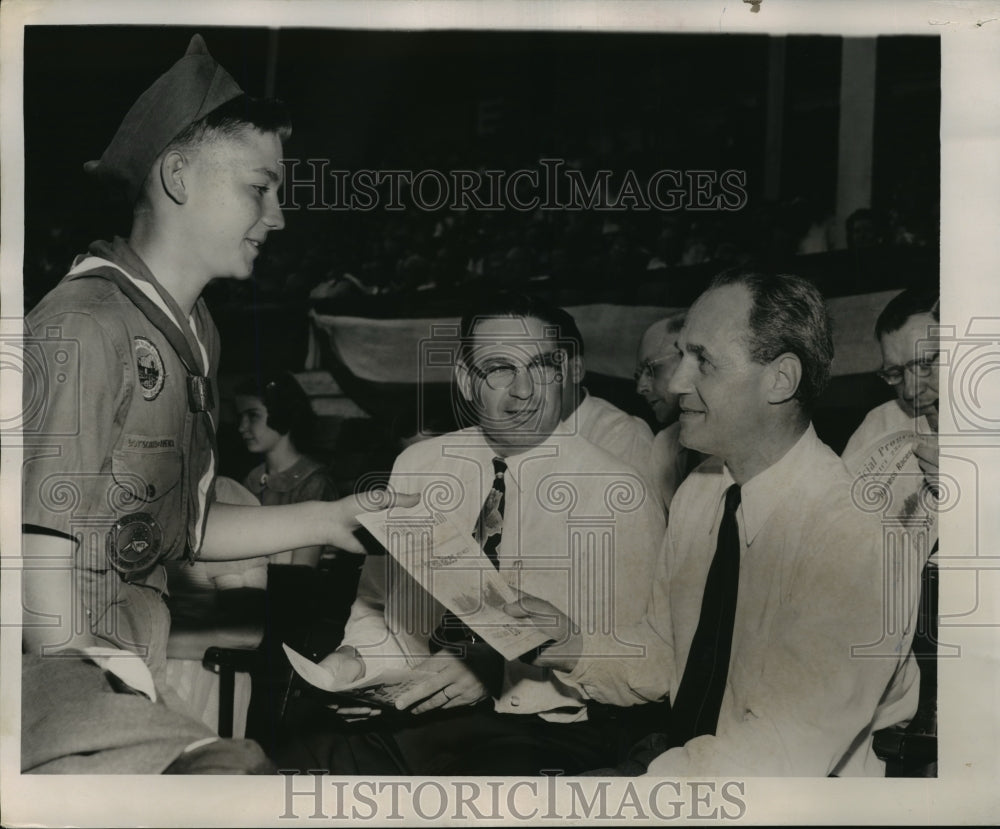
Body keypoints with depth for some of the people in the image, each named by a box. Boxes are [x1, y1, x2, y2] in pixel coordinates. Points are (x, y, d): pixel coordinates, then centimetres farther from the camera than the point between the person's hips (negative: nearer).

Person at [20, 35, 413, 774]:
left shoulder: (194, 333, 11)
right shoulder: (86, 326, -16)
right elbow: (45, 554, -15)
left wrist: (327, 519, 12)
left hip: (130, 668, 9)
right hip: (57, 673, -9)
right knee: (234, 775, -30)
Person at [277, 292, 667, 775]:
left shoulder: (618, 495, -4)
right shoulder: (417, 467, 11)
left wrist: (500, 672, -19)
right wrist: (355, 658, -4)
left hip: (545, 725, -2)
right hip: (402, 710, 2)